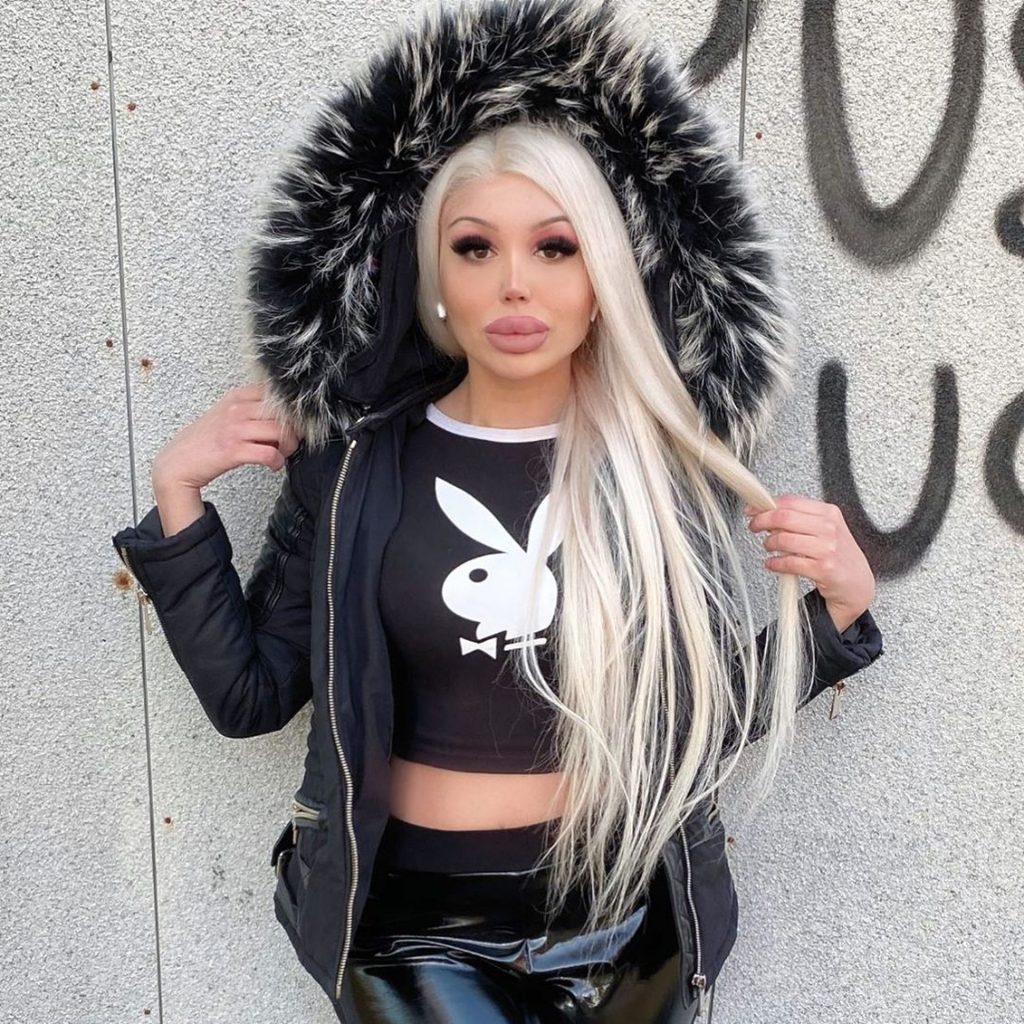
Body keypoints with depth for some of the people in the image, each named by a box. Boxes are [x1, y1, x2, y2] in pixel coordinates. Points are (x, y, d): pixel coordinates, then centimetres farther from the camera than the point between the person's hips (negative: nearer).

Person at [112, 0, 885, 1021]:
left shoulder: (669, 468, -9)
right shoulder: (351, 465, -9)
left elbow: (710, 718, 1)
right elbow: (248, 694, -4)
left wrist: (837, 606, -12)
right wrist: (177, 492, -10)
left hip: (627, 913, 2)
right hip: (412, 920, -1)